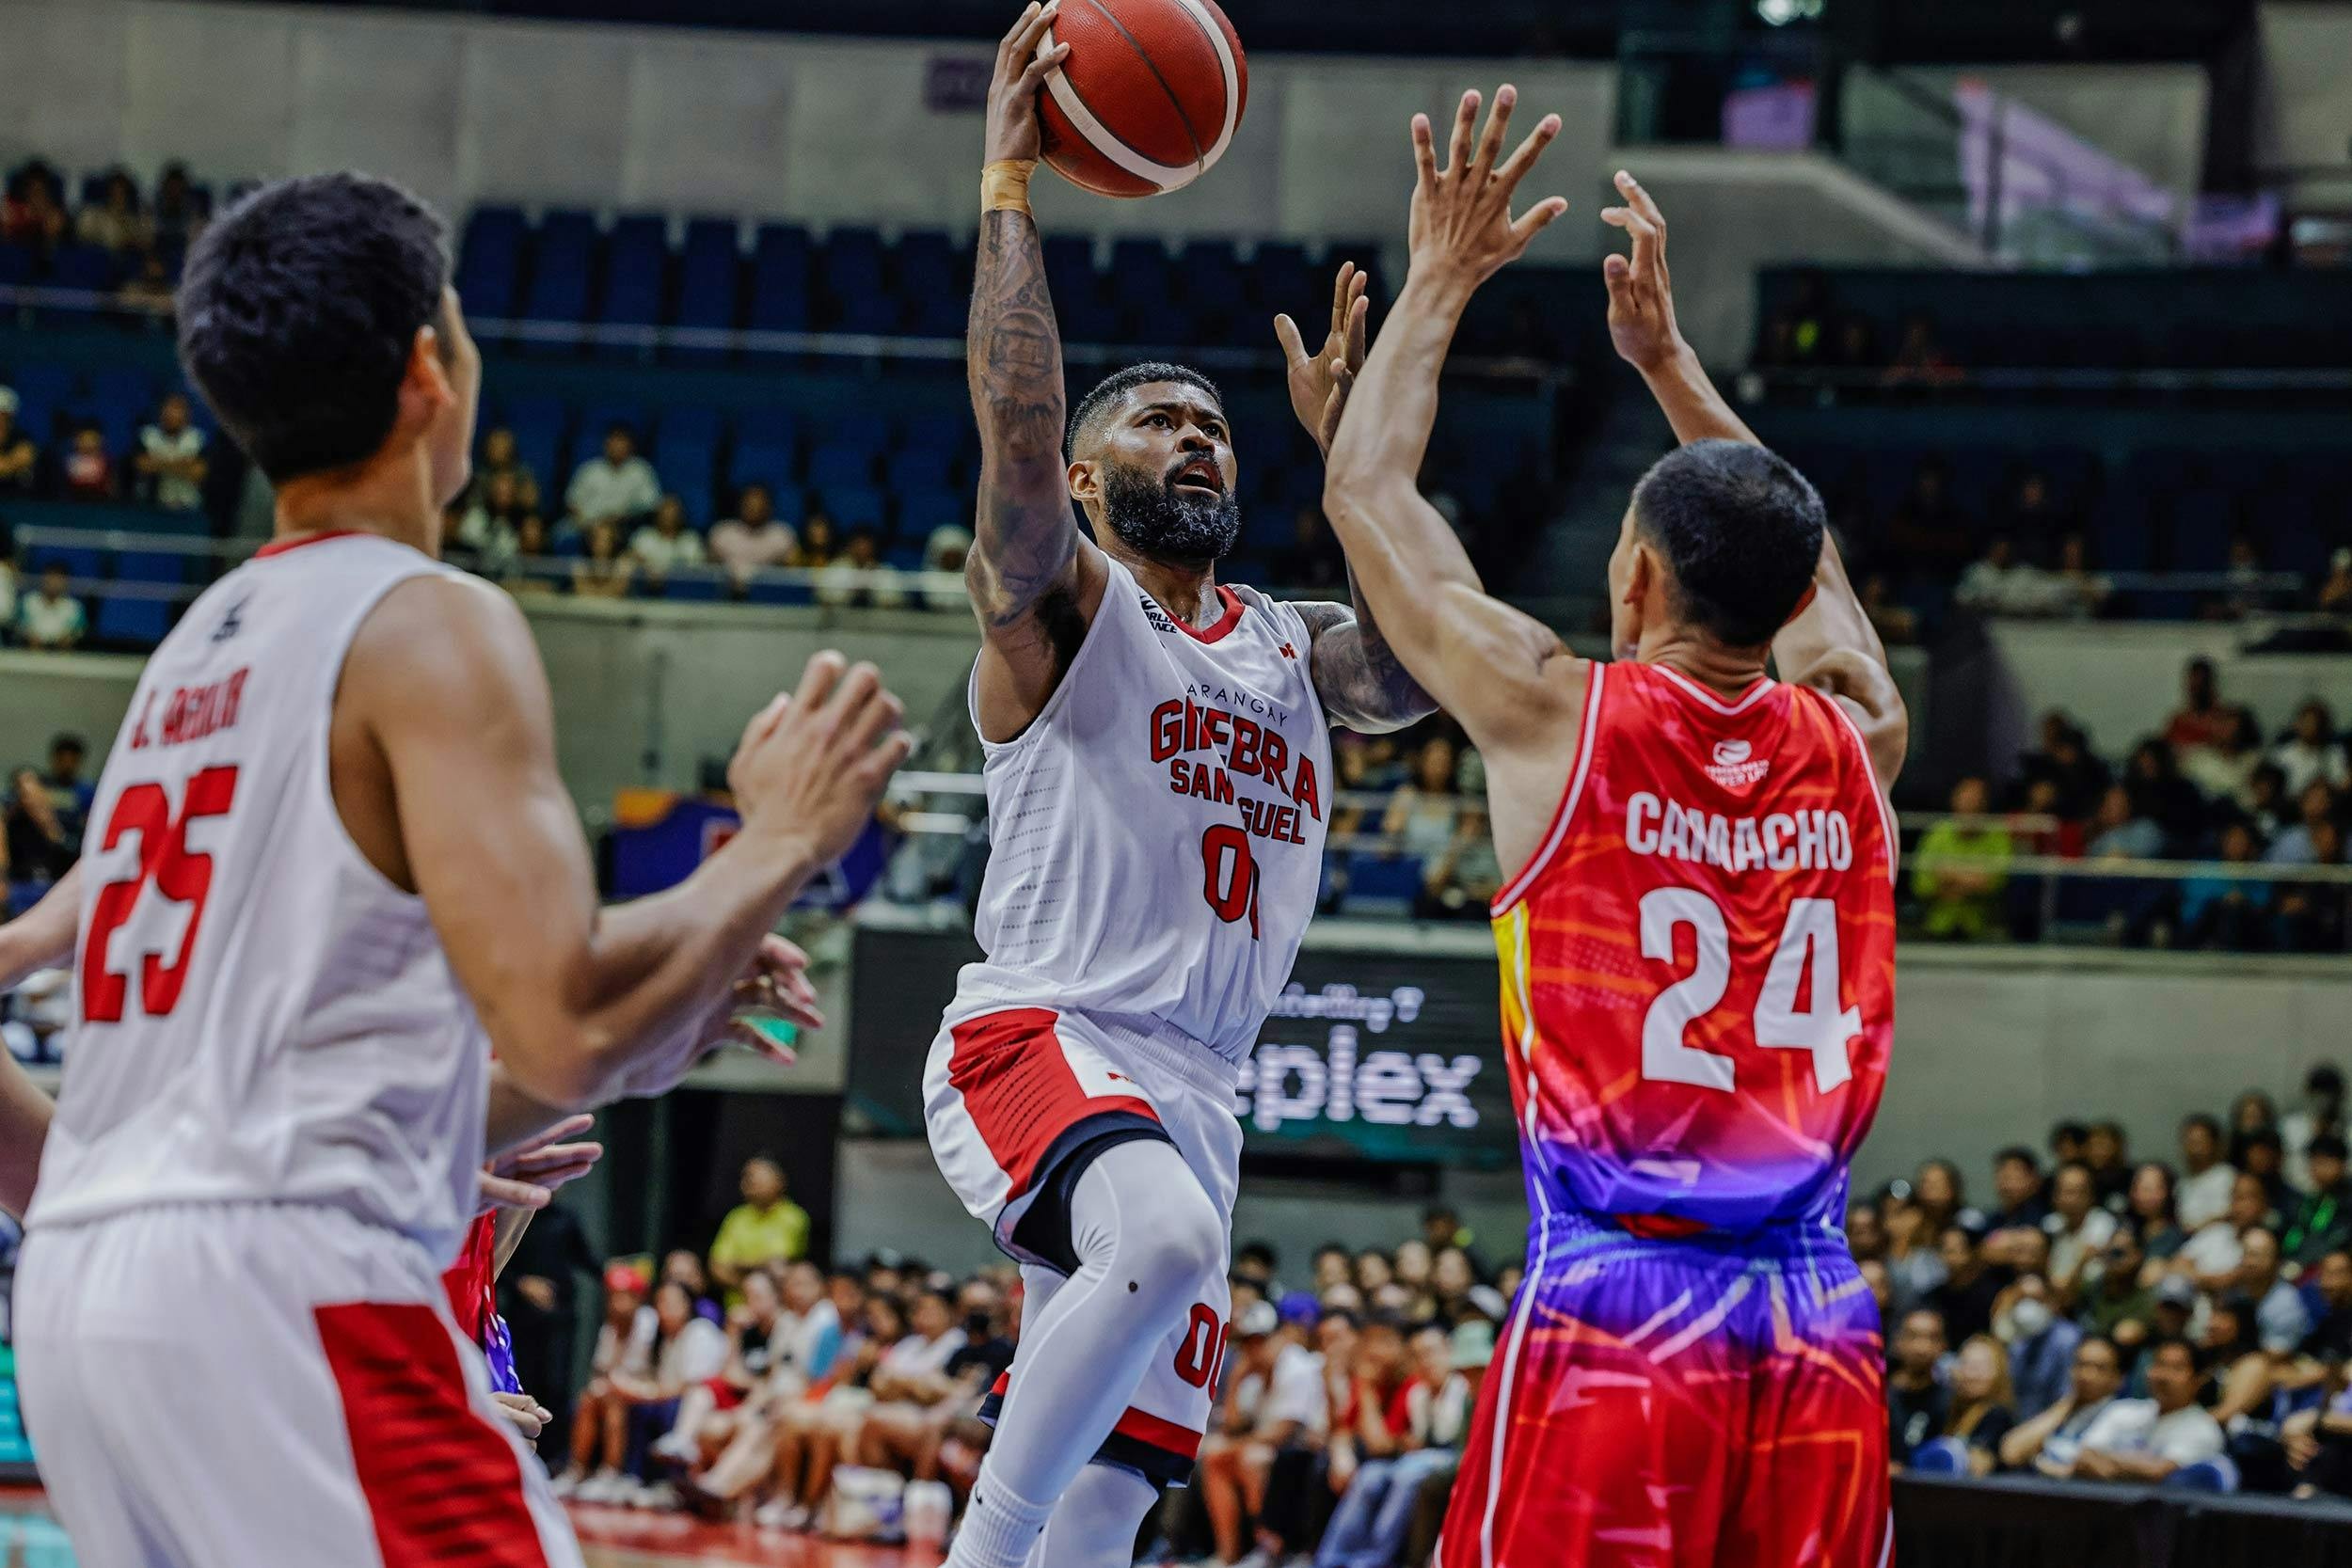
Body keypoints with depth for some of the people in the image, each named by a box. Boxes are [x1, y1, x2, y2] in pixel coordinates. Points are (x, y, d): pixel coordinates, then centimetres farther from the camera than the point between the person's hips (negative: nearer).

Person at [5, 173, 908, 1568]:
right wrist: (784, 840, -1)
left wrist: (639, 1043, 28)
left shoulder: (194, 651, 21)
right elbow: (563, 1023, -15)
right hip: (280, 1286, -9)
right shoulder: (434, 627, -5)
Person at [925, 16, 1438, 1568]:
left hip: (1196, 1091, 7)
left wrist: (1355, 440, 5)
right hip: (1036, 1038, -7)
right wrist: (1008, 182, -16)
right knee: (1169, 1239, -38)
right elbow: (1017, 431, -16)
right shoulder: (1056, 607, 2)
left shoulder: (1290, 649, 20)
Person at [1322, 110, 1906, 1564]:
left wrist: (1444, 280, 21)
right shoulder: (1856, 745, 8)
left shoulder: (1559, 717, -3)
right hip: (1821, 1322, 4)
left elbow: (1366, 493, 10)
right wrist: (1667, 356, 38)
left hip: (1610, 1305, -4)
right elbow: (1800, 564, 31)